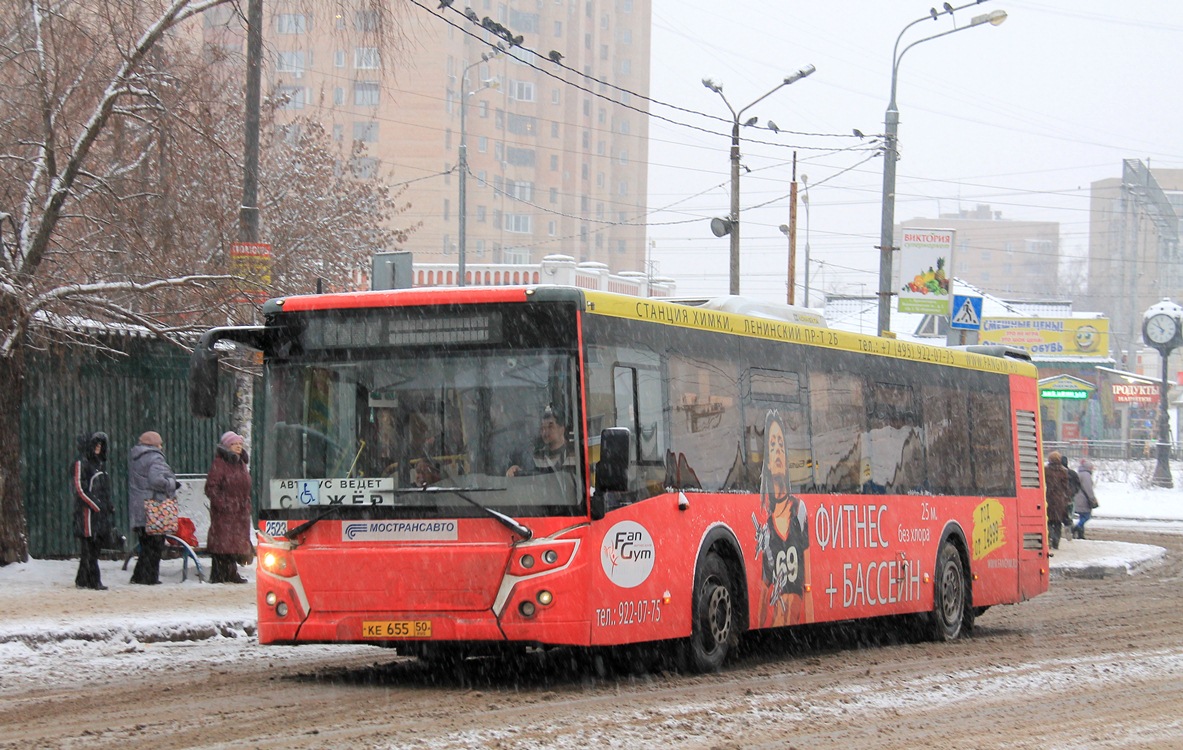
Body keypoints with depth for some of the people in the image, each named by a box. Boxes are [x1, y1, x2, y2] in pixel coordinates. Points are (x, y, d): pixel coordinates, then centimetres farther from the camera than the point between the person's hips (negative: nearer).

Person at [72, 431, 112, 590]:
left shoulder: (100, 463, 18)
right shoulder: (81, 464, -7)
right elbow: (80, 489, -12)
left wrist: (109, 506, 14)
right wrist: (96, 506, -15)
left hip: (101, 510, 8)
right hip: (88, 511, -8)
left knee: (96, 545, 7)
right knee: (90, 547, -7)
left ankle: (82, 580, 13)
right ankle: (94, 581, -7)